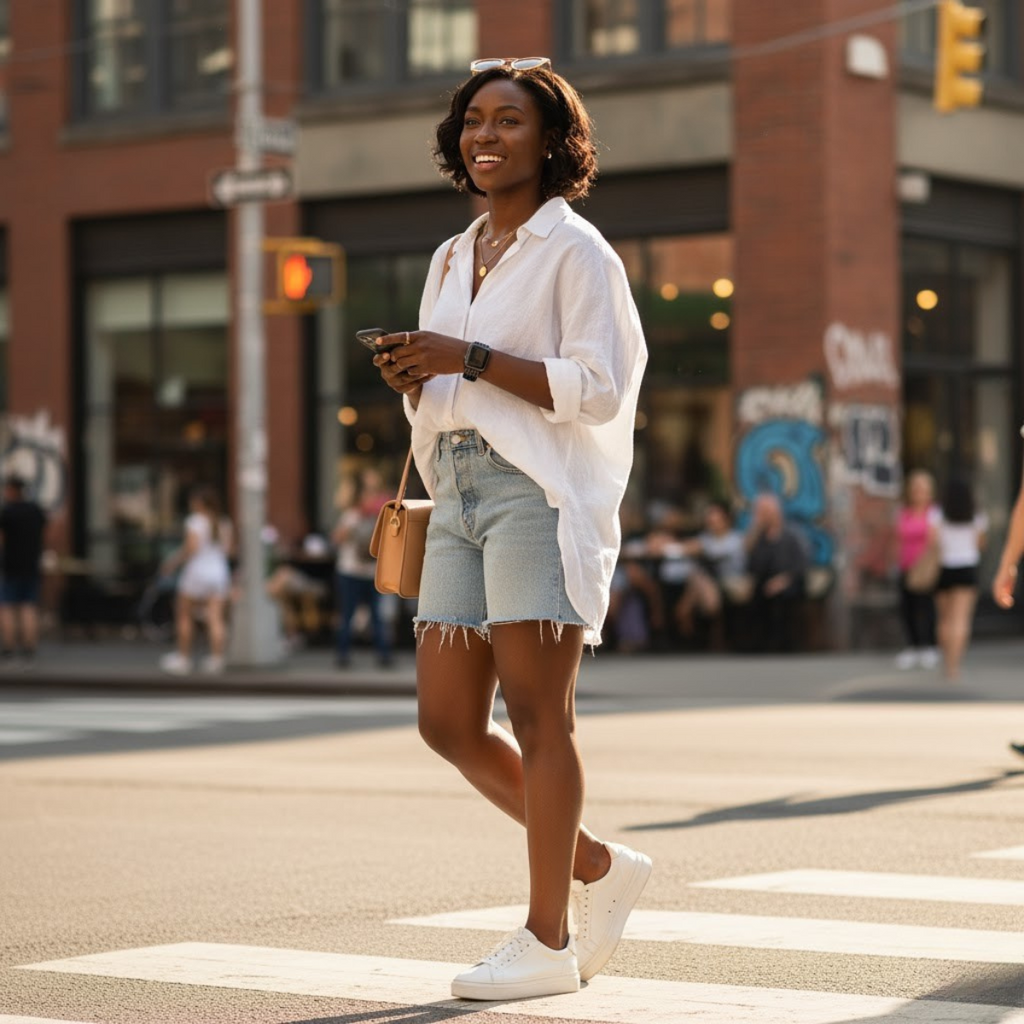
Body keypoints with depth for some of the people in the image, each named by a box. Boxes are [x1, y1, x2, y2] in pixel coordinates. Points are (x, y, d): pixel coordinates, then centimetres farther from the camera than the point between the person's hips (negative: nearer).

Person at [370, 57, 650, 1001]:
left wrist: (472, 358, -16)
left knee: (535, 712, -8)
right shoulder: (453, 259, 20)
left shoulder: (575, 249, -2)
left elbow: (598, 387, -11)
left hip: (541, 490, -8)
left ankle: (548, 940, -2)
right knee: (449, 722, 3)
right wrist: (412, 376, 2)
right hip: (459, 494, 8)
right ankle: (598, 867, 21)